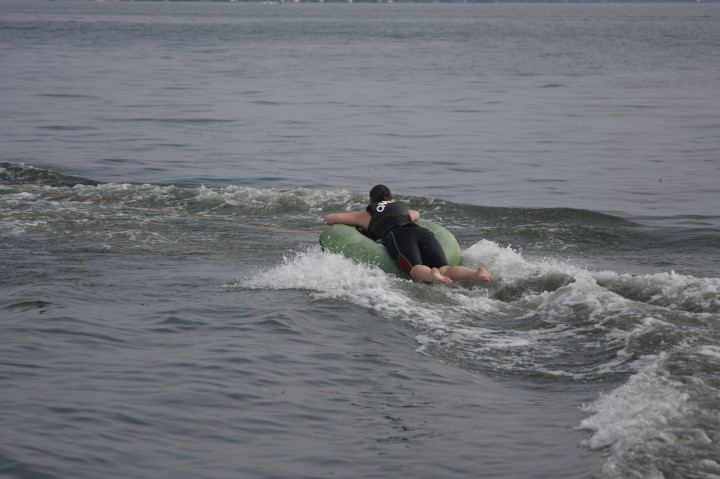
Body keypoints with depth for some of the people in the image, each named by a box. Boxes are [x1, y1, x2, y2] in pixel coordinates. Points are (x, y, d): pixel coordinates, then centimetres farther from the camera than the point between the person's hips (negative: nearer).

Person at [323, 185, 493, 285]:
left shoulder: (367, 215, 30)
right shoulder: (404, 208, 42)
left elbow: (329, 218, 37)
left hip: (398, 235, -3)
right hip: (423, 232, 4)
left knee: (417, 270, -30)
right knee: (444, 269, -19)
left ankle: (432, 274, -66)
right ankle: (477, 273, -50)